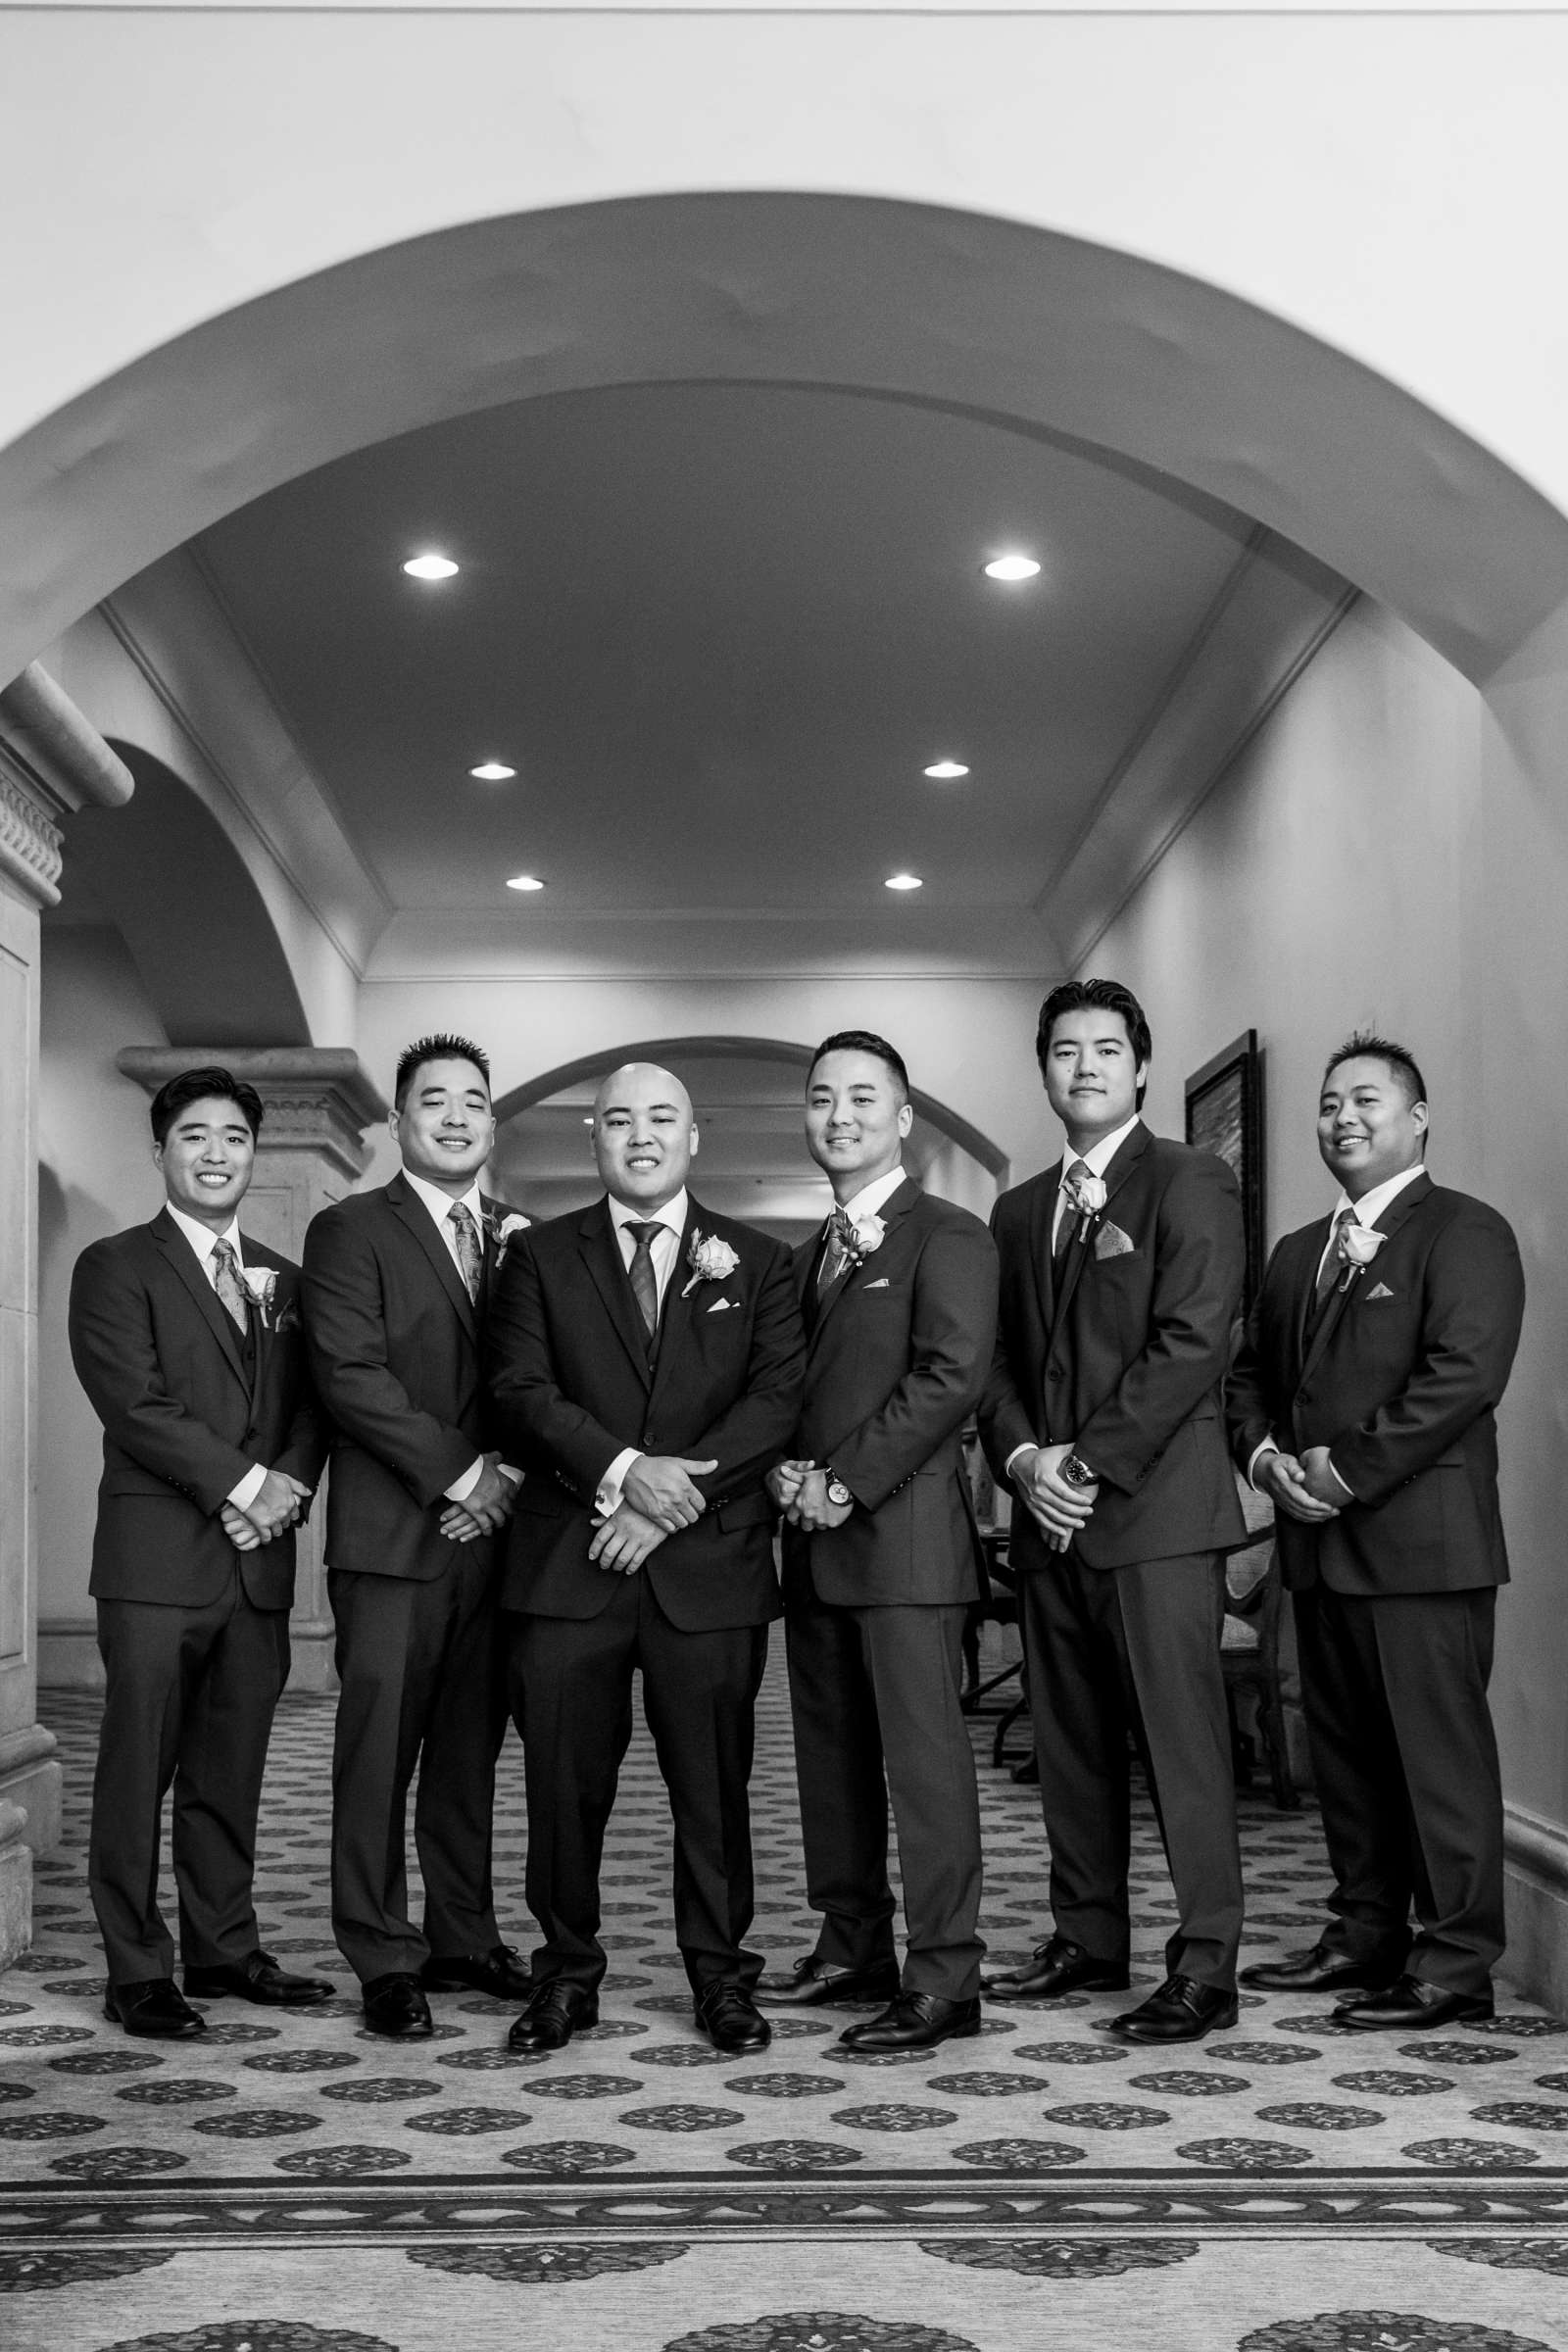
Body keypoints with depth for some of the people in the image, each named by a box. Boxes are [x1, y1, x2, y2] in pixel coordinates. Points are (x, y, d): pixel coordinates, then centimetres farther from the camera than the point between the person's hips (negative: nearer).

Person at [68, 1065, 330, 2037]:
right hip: (159, 1562, -5)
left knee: (232, 1772, 11)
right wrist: (241, 1482, -14)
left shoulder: (284, 1280, 18)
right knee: (141, 1769, -1)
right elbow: (133, 1403, -10)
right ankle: (138, 1971, 6)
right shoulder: (116, 1267, 1)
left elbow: (310, 1406, 12)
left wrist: (287, 1487, -7)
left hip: (261, 1558, 5)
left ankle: (225, 1948, 20)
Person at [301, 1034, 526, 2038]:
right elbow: (351, 1376, -10)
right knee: (380, 1750, -1)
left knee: (471, 1749, 10)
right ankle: (386, 1958, 6)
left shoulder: (521, 1240, 16)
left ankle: (465, 1937, 20)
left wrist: (507, 1472, -6)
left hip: (492, 1531, 4)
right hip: (392, 1537, -4)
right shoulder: (350, 1231, 1)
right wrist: (457, 1472, -13)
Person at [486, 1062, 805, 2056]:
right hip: (568, 1559, 0)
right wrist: (624, 1470, -15)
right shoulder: (540, 1257, 11)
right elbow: (523, 1392, -1)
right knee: (565, 1778, 2)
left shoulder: (759, 1263, 11)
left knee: (713, 1780, 4)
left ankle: (722, 1973, 16)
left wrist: (673, 1502, -11)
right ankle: (568, 1972, 16)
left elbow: (779, 1398, -1)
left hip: (710, 1562, 0)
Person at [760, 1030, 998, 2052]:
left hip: (904, 1532, -8)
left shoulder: (949, 1237, -5)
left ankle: (946, 1978, -2)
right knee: (832, 1751, 11)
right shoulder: (811, 1255, 21)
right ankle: (854, 1949, 21)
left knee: (924, 1751, -6)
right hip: (816, 1541, 8)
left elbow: (952, 1374, -15)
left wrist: (846, 1482, -15)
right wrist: (789, 1474, 1)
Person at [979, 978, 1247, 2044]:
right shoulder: (1018, 1211, 18)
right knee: (1071, 1740, 11)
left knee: (1182, 1737, -6)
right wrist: (1024, 1457, -3)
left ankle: (1206, 1967, -1)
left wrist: (1090, 1463, -14)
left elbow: (1191, 1341, -12)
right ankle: (1088, 1938, 21)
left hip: (1156, 1508, -6)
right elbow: (998, 1359, 16)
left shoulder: (1191, 1183, -2)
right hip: (1050, 1515, 7)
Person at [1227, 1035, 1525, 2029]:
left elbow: (1464, 1372, -16)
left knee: (1440, 1750, -4)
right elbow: (1252, 1373, 21)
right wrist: (1264, 1452, 0)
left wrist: (1351, 1468, -17)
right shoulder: (1298, 1253, 20)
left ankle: (1457, 1963, 3)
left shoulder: (1465, 1231, -5)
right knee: (1345, 1749, 12)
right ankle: (1366, 1935, 21)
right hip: (1321, 1539, 8)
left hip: (1420, 1536, -8)